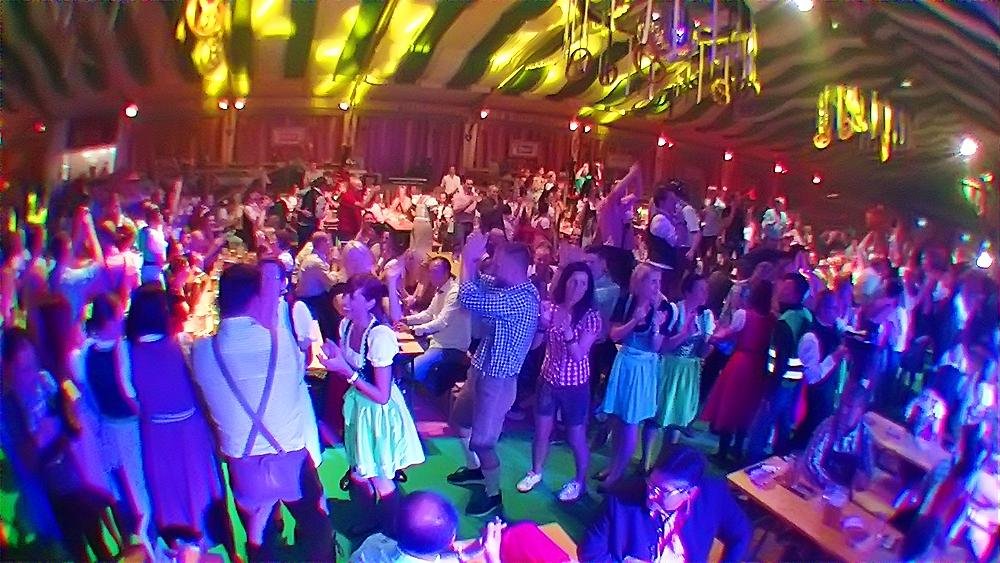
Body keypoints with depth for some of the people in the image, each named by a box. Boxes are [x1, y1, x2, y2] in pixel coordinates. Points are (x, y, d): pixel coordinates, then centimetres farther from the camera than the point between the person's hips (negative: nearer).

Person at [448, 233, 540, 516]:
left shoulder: (521, 299, -30)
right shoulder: (507, 288, 0)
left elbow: (469, 299, -36)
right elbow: (477, 282, 11)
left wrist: (469, 257, -26)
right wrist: (471, 258, -8)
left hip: (497, 380, -10)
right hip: (481, 371, 10)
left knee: (481, 442, 2)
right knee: (459, 419, 28)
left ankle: (493, 495, 25)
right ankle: (474, 468, 49)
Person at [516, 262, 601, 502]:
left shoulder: (590, 317, -14)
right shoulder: (550, 308, -6)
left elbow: (578, 355, -20)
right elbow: (533, 344, -2)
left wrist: (566, 328, -32)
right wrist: (541, 323, -20)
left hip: (575, 385, -3)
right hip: (548, 380, 3)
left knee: (576, 438, 10)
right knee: (541, 431, 16)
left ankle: (579, 482, 32)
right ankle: (535, 472, 39)